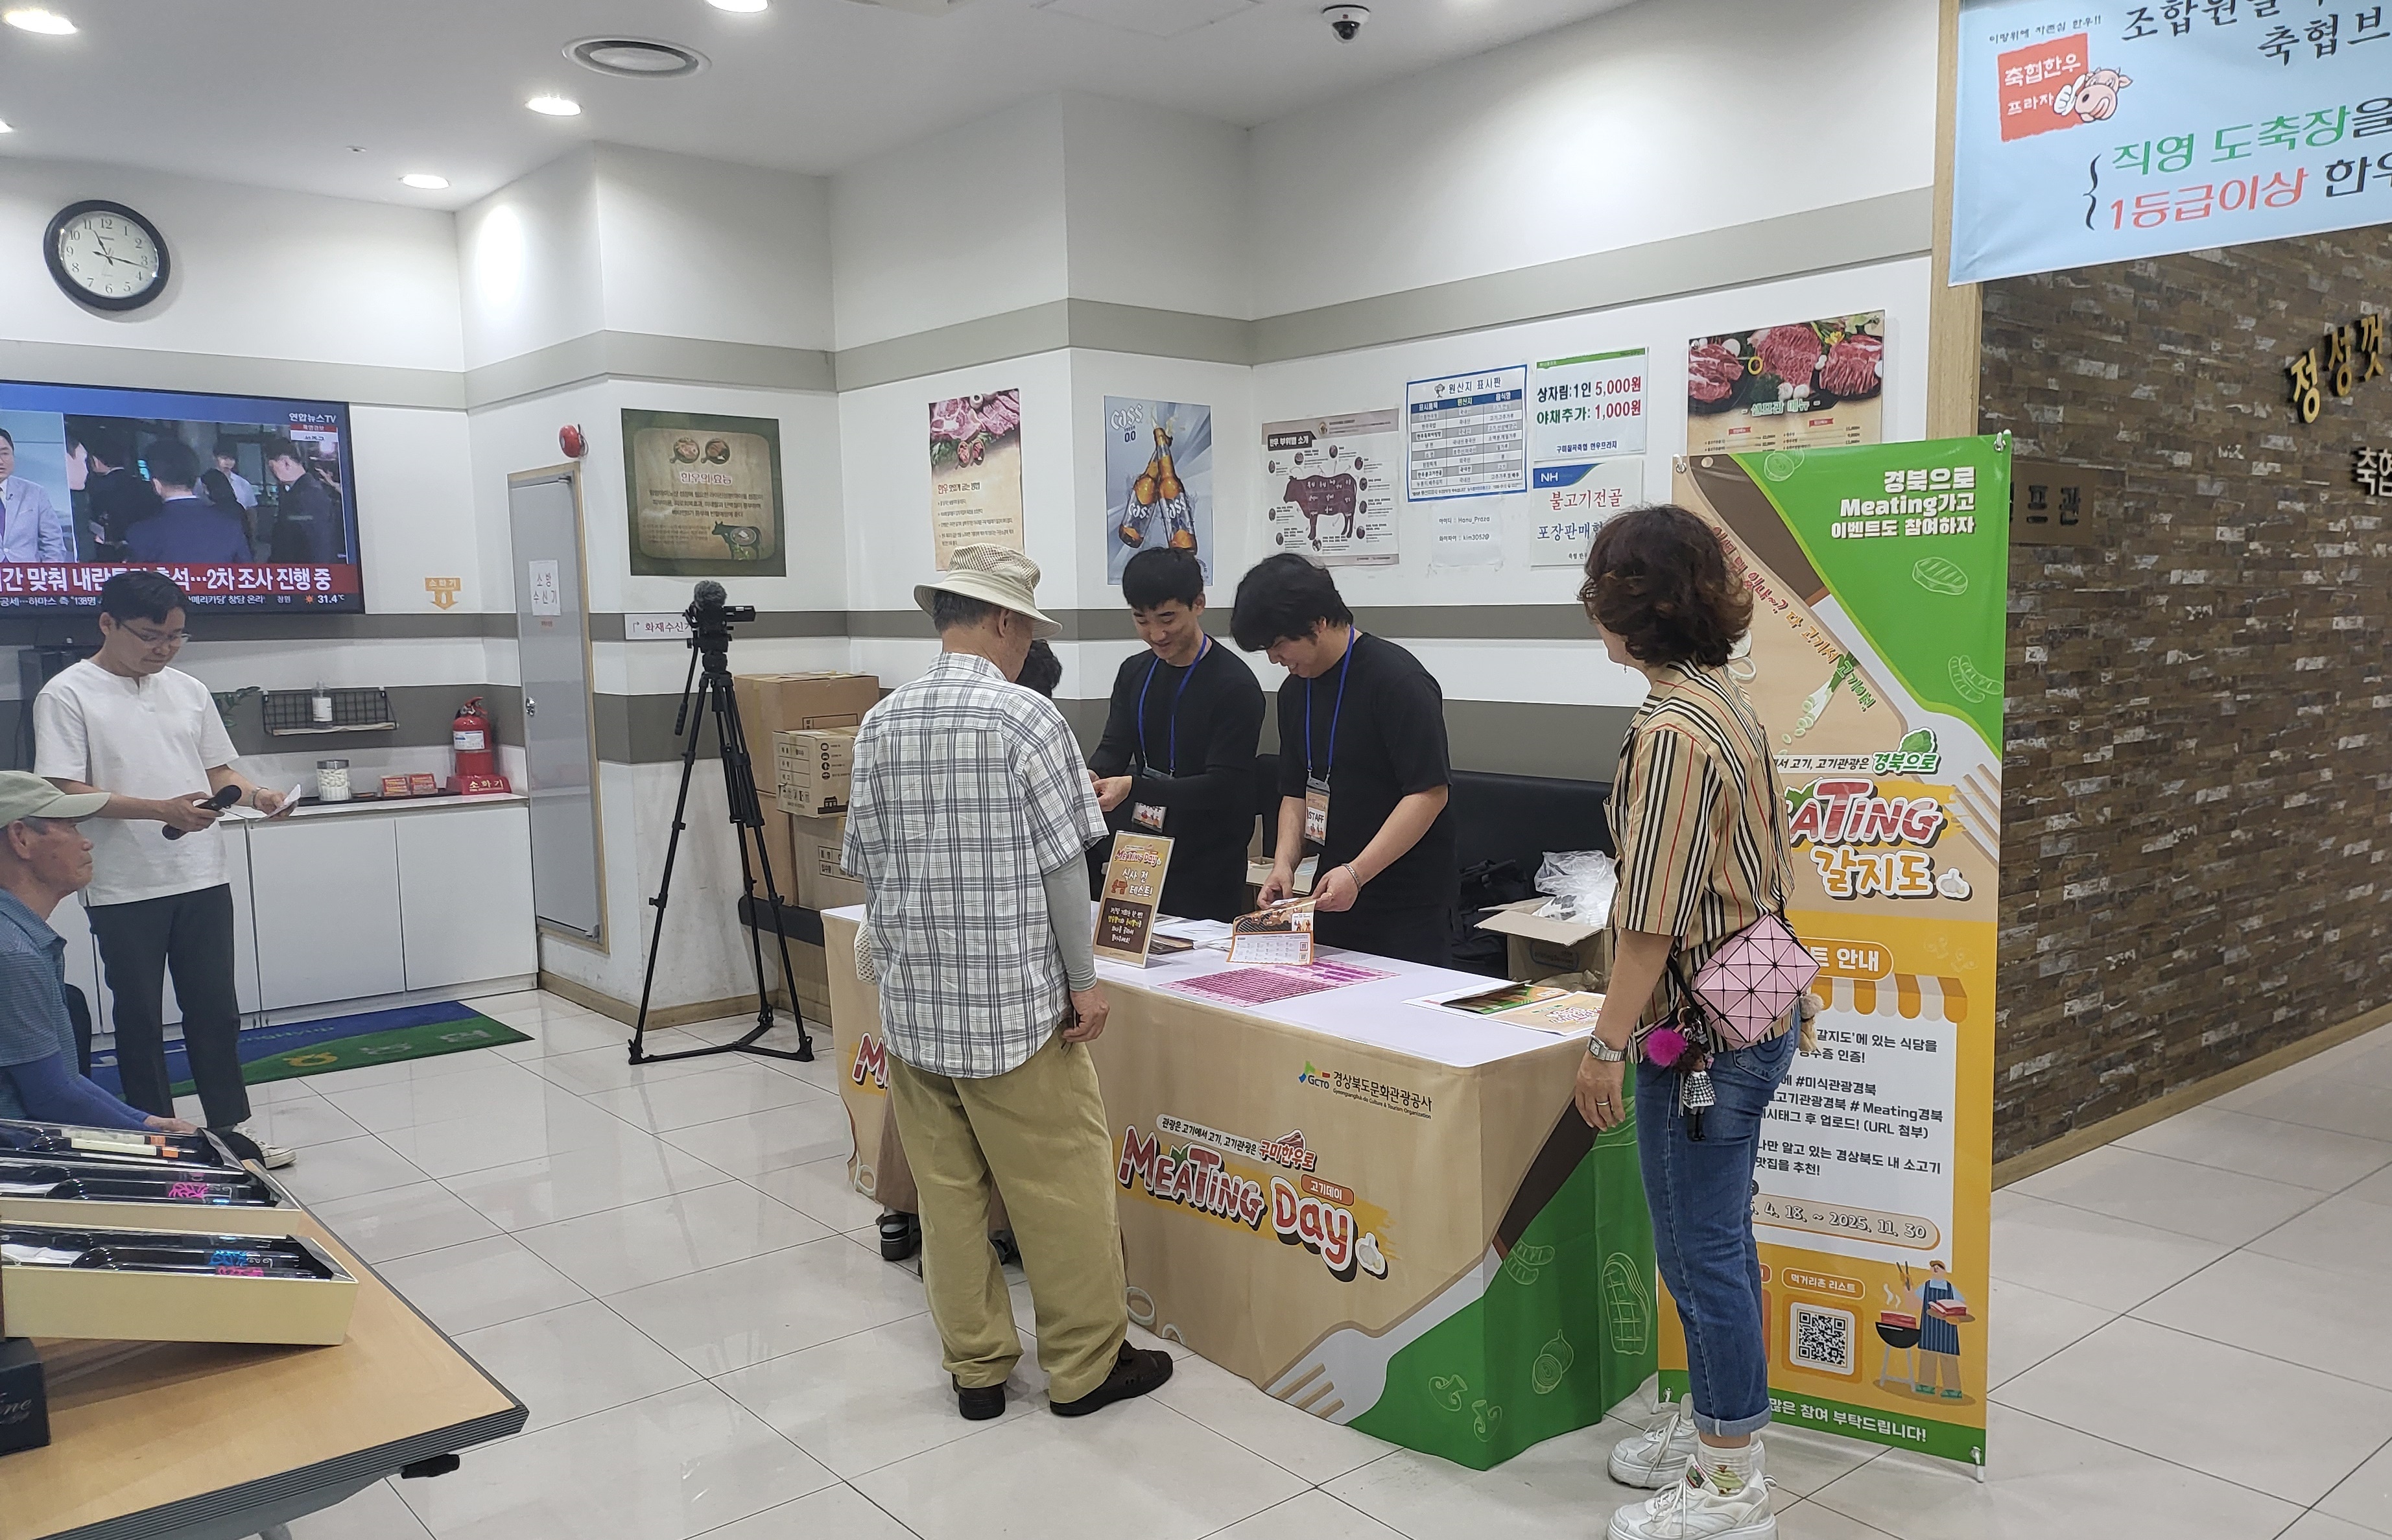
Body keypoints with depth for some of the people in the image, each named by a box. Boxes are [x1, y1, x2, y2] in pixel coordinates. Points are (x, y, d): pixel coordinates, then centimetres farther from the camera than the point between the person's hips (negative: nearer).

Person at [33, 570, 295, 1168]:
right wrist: (160, 810, -25)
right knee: (139, 1018, 8)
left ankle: (232, 1130, 21)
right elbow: (66, 793, -13)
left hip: (202, 879, 4)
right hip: (124, 889, -4)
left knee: (216, 1011, 10)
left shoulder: (189, 691, 10)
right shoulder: (66, 696, -6)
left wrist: (256, 795, -6)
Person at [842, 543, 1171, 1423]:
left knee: (947, 1189, 13)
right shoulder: (1026, 719, -12)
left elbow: (864, 864, 8)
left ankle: (976, 1368, 24)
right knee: (1061, 1186, 7)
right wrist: (1083, 980, -3)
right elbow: (1062, 865, -12)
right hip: (1015, 1002, -5)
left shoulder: (880, 725, 3)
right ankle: (1085, 1366, 18)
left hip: (911, 1001, 6)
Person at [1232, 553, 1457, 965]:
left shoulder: (1399, 680, -15)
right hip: (1334, 899, 7)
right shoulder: (1295, 690, 10)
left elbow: (1429, 793, -19)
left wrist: (1356, 873, -24)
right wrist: (1284, 862, -1)